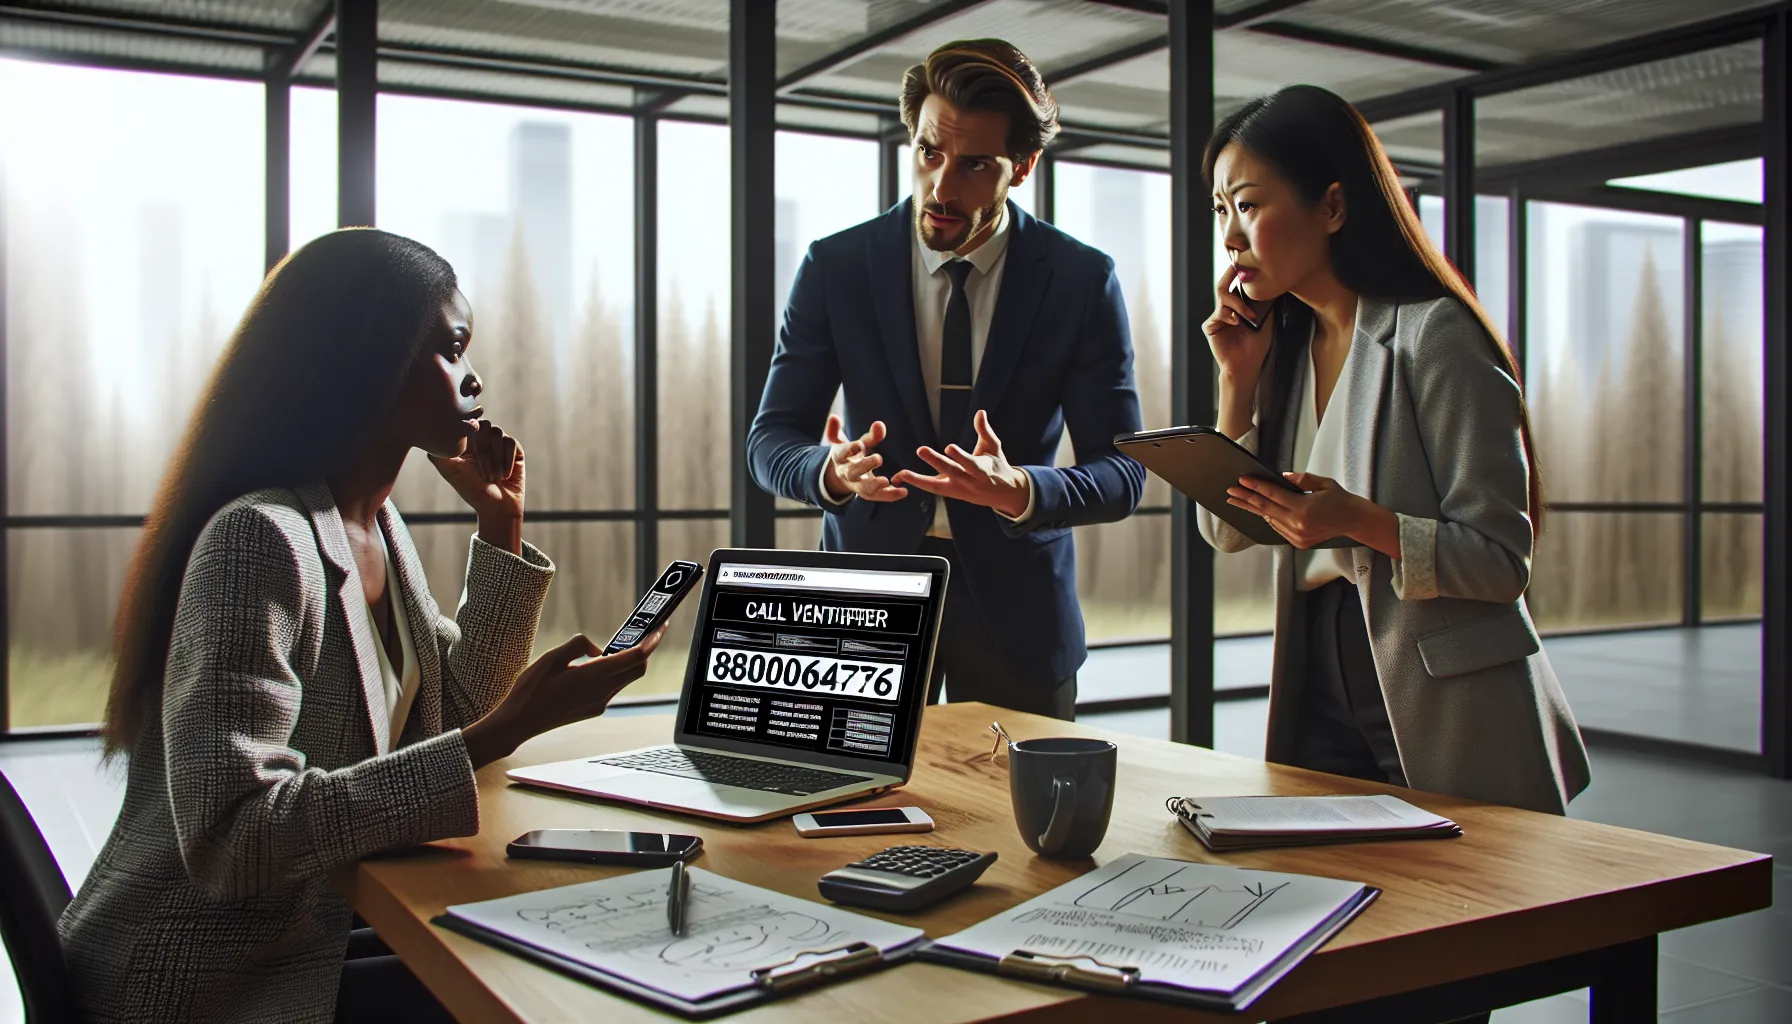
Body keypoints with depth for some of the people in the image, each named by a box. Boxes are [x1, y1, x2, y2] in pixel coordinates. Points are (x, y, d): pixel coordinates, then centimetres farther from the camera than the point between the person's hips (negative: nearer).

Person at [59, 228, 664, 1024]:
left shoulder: (380, 528, 6)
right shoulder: (262, 538, -23)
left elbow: (454, 716, 9)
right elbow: (229, 839, -31)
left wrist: (501, 526, 4)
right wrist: (501, 734, -34)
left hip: (310, 941, 8)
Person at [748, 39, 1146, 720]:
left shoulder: (1083, 280, -5)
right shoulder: (835, 267, -3)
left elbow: (1122, 475, -7)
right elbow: (770, 440, -2)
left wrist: (1020, 491, -28)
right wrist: (830, 471, -26)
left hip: (1016, 604, 0)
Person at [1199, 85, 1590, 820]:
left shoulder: (1433, 336, -13)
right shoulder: (1283, 349, 9)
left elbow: (1501, 560, -15)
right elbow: (1227, 529, 6)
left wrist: (1356, 521, -31)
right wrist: (1238, 379, -2)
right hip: (1323, 710, 6)